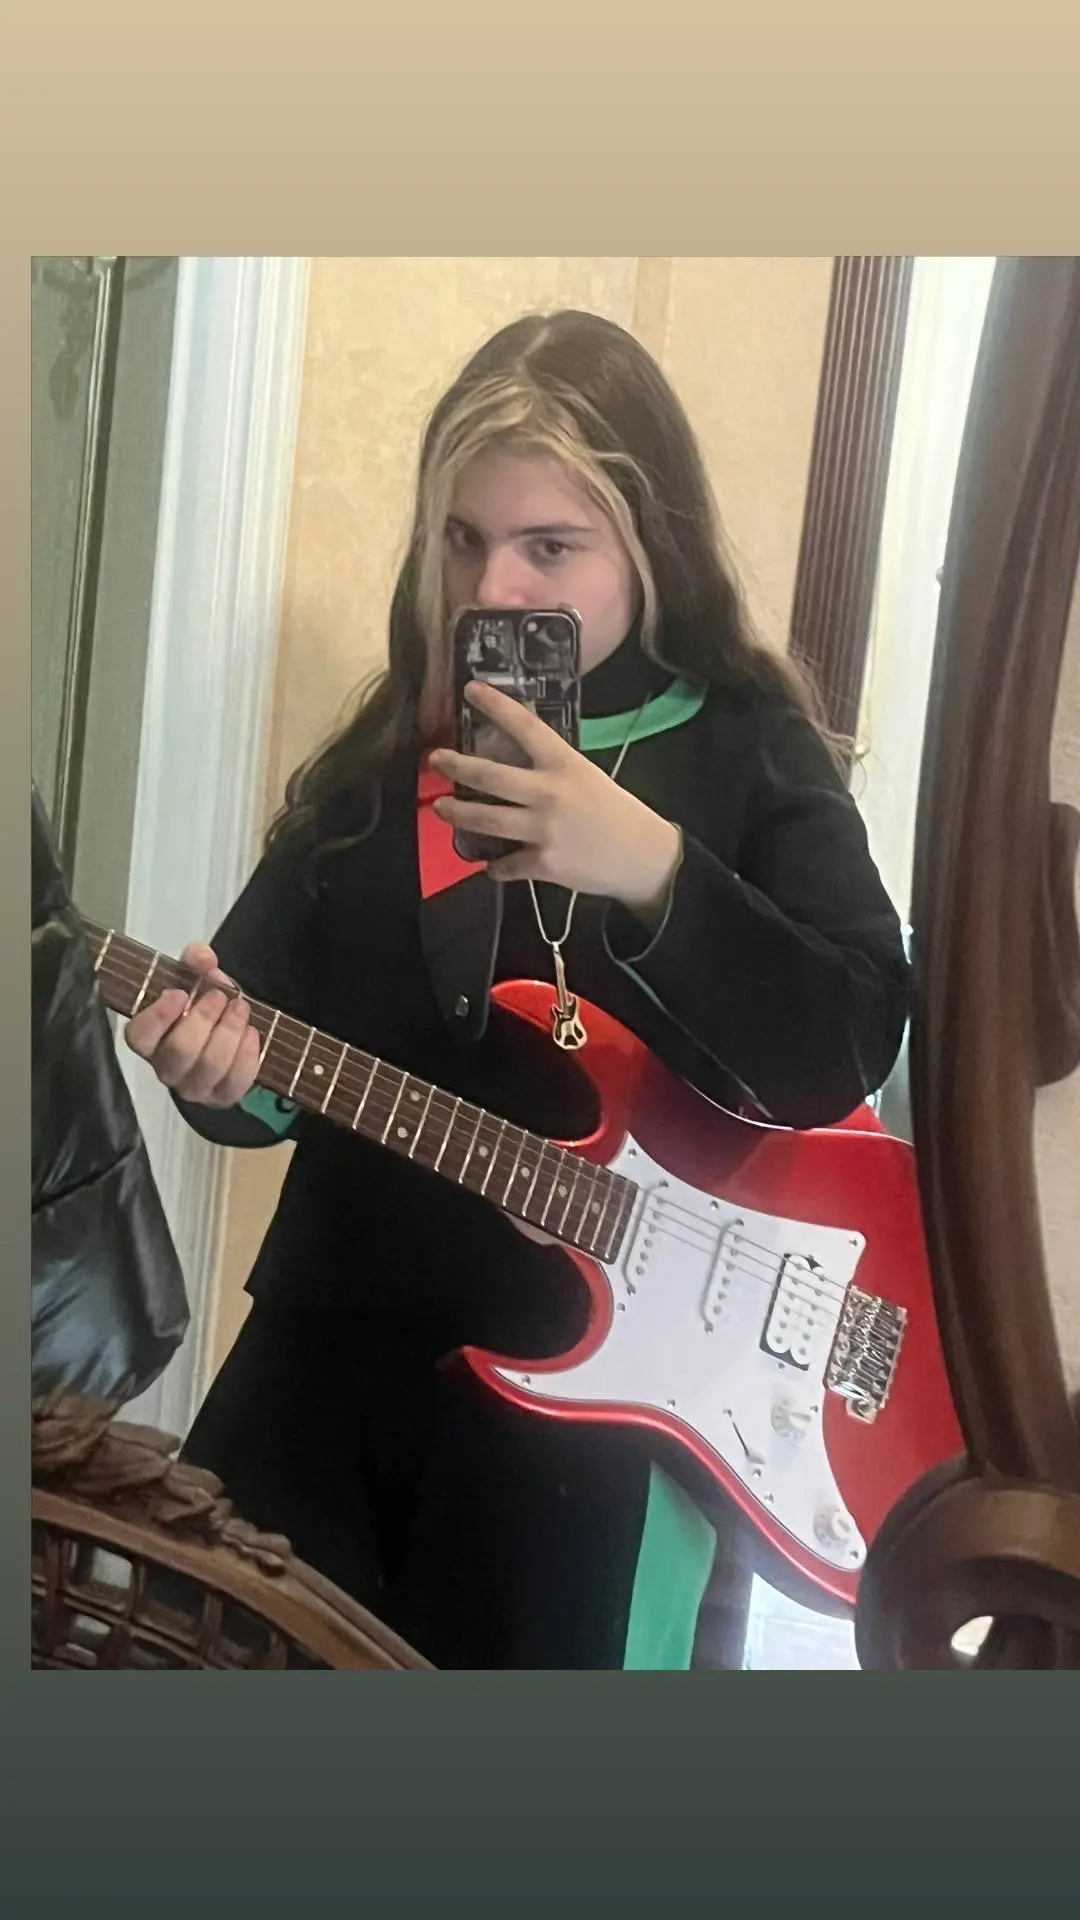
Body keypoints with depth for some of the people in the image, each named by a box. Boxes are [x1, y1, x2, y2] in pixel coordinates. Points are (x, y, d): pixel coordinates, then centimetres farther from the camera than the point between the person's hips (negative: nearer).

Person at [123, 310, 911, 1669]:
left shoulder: (753, 757, -2)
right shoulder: (383, 756, 7)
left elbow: (849, 1056, -14)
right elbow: (276, 1040, 7)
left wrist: (651, 871, -27)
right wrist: (227, 1062, -17)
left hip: (598, 1373, -3)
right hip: (329, 1341, 4)